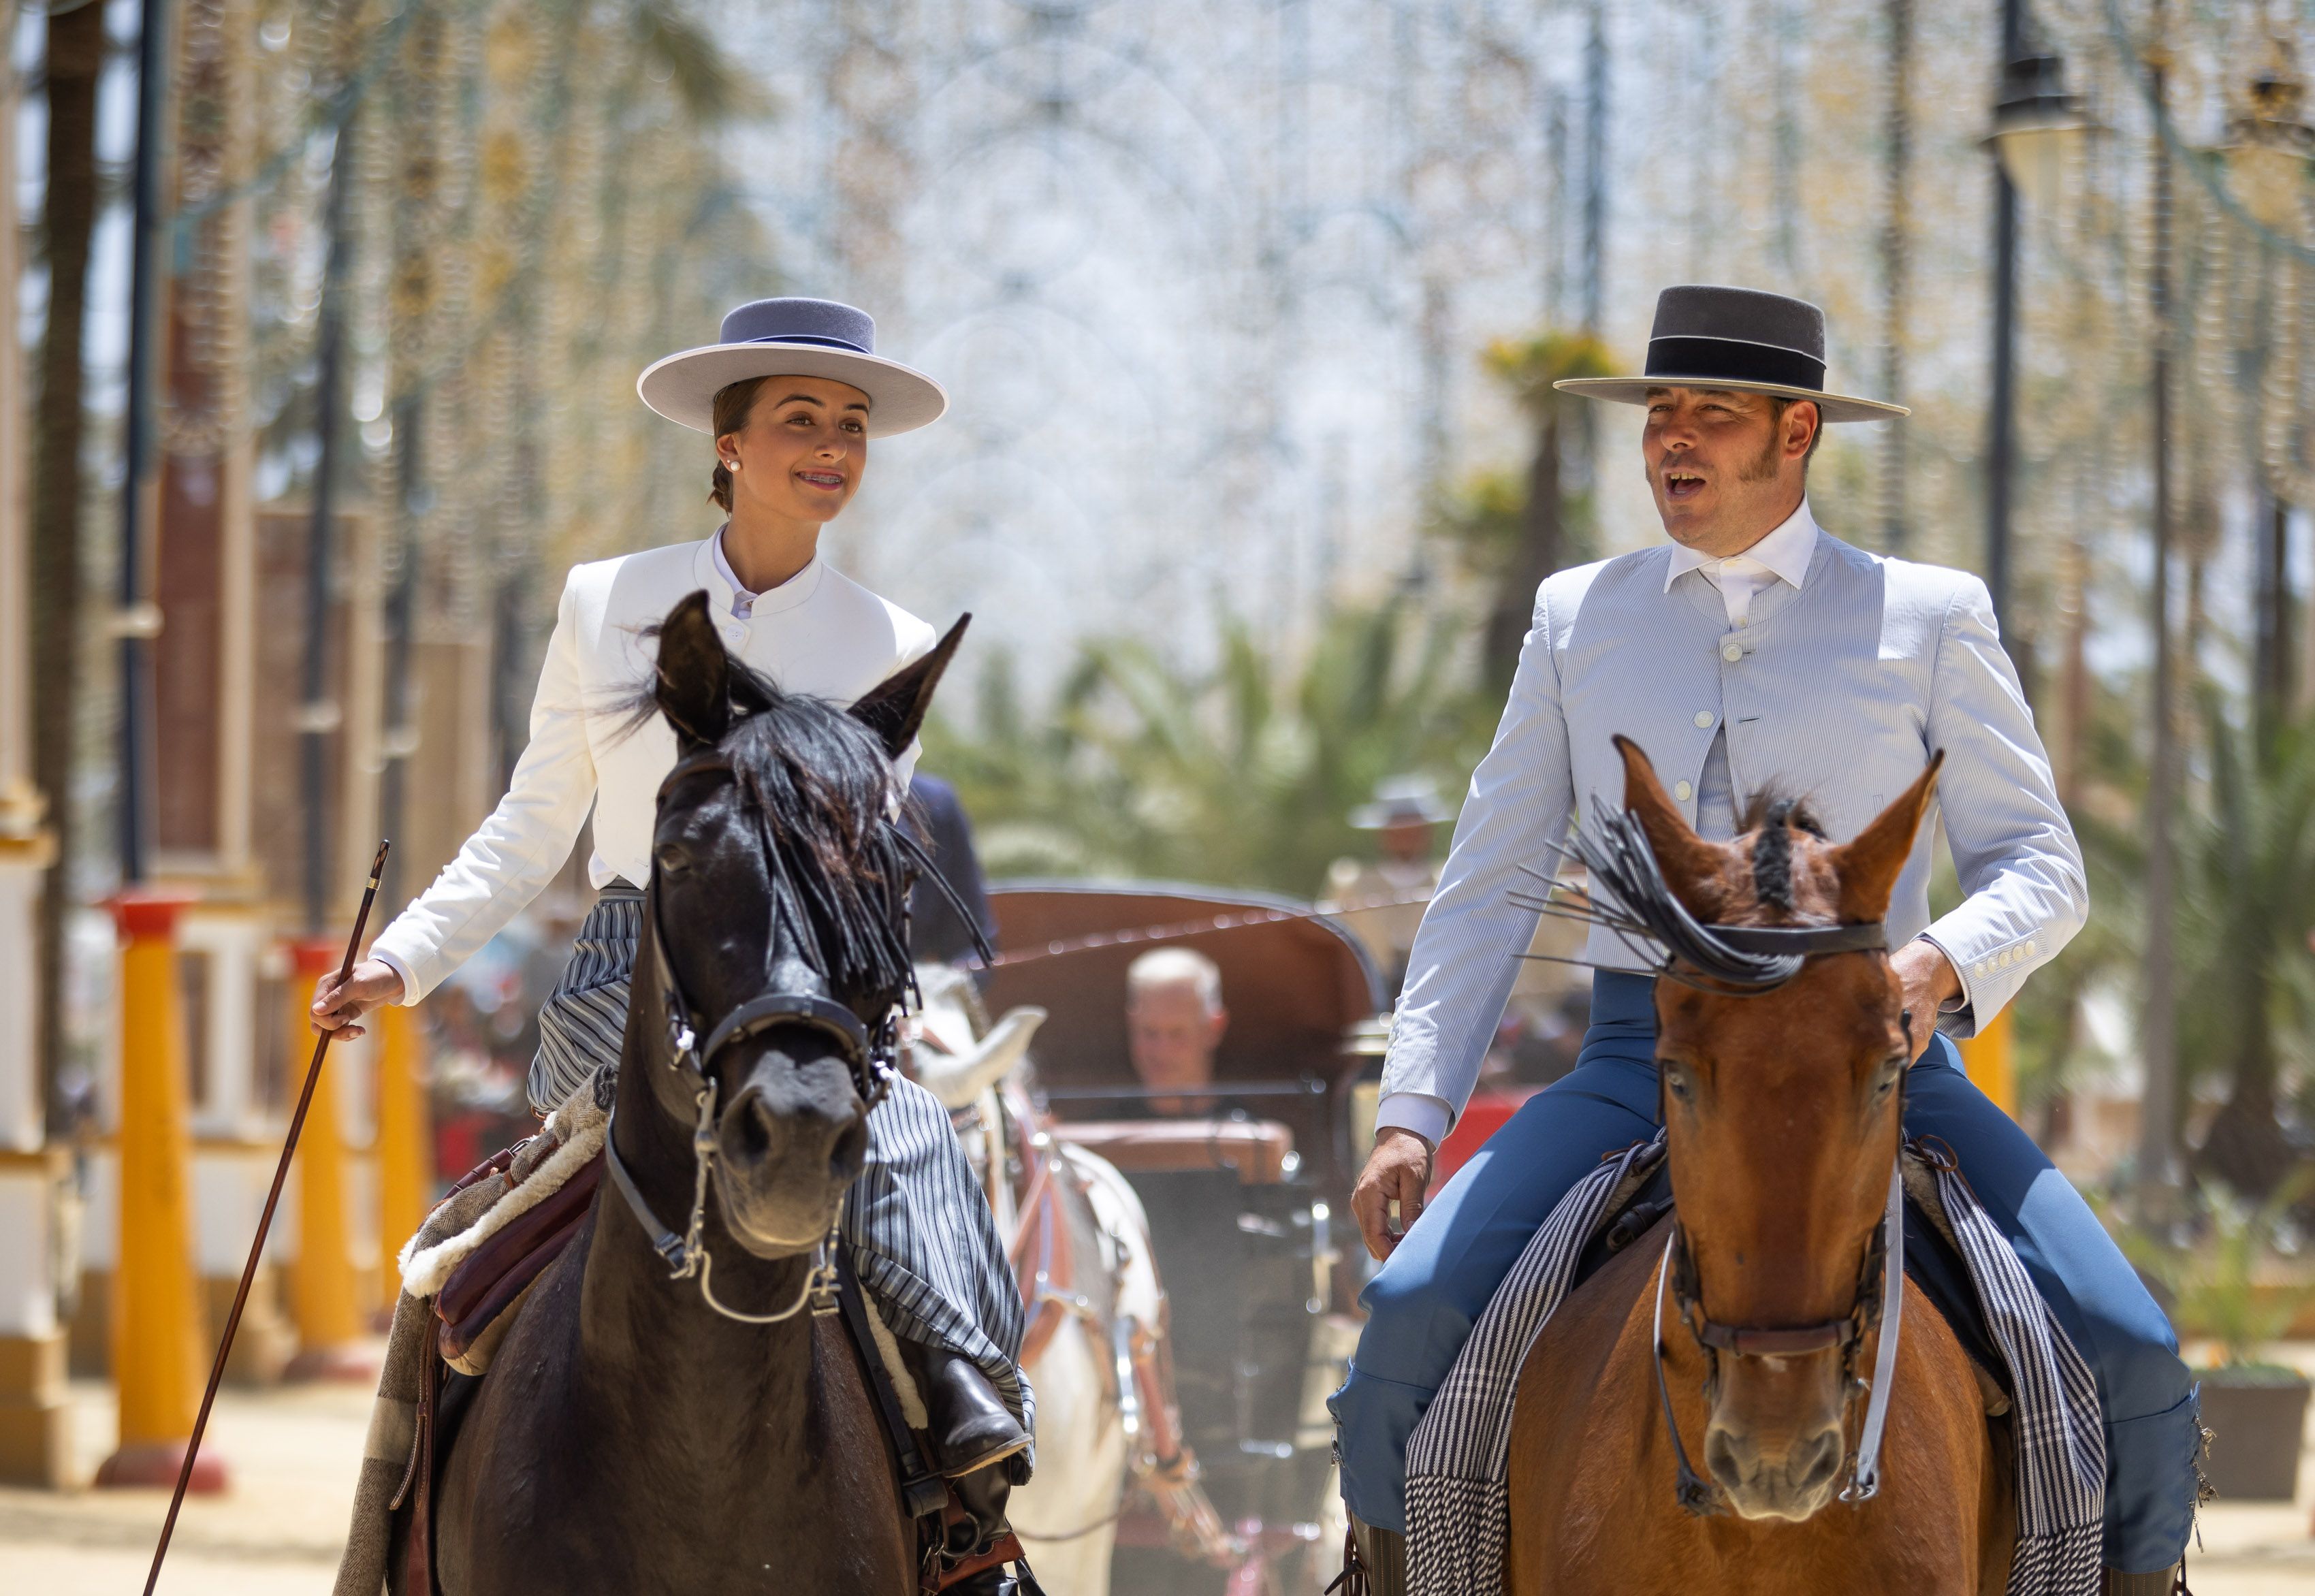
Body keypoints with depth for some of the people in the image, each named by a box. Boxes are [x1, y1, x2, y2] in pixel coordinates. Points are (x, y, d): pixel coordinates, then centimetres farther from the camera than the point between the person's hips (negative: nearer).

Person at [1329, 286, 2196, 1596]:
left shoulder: (1931, 617, 6)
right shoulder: (1578, 618, 13)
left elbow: (2041, 867, 4)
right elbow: (1488, 888, 14)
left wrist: (1943, 965, -19)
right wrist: (1413, 1112, 2)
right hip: (1641, 1058, 1)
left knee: (2133, 1360, -18)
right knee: (1414, 1313, -22)